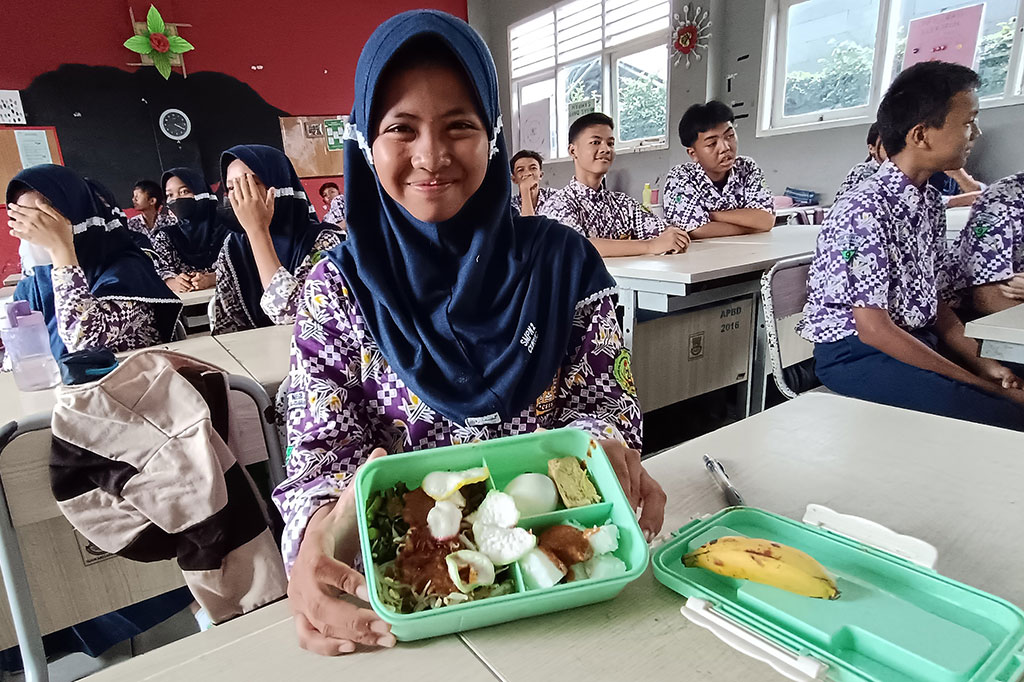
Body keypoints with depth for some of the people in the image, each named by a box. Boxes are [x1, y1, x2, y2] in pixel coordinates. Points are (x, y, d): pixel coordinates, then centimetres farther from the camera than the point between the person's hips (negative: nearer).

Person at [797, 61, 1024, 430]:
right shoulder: (866, 210, -20)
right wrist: (981, 384, -16)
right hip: (854, 353, -9)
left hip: (918, 342, 9)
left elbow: (937, 303, 12)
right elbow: (874, 330, -21)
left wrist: (982, 363, -5)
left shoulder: (930, 202, 9)